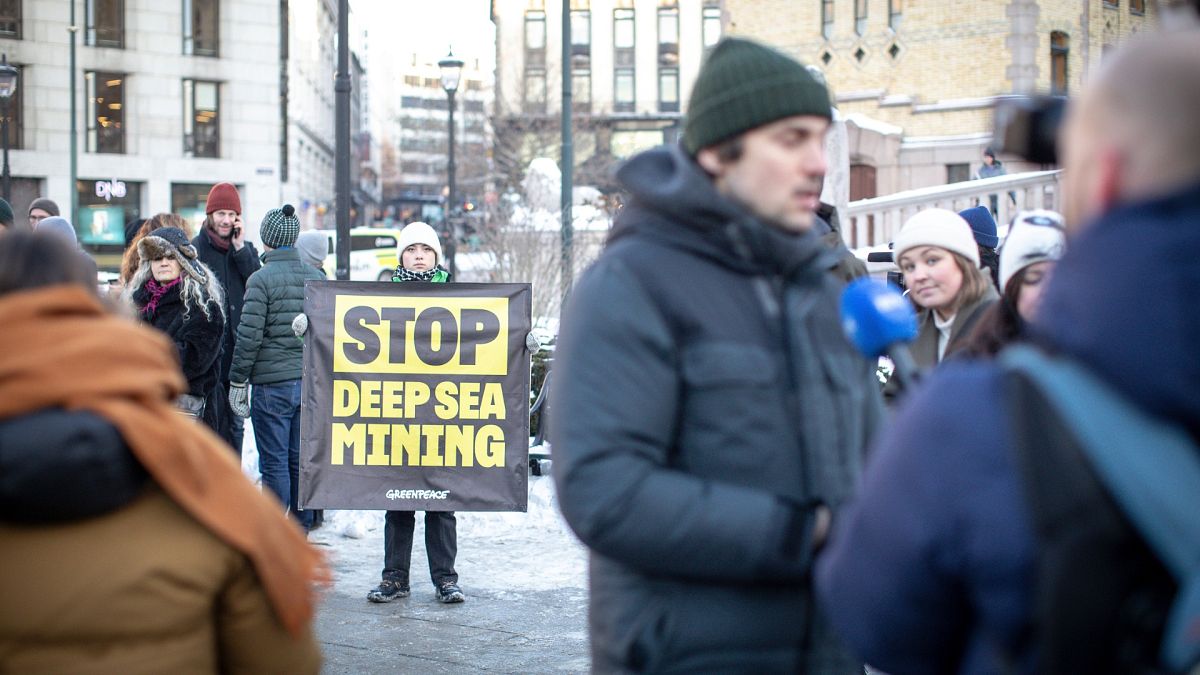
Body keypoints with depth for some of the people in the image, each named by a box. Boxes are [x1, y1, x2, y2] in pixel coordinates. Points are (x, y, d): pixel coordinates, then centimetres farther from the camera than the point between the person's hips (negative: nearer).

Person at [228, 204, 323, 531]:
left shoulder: (262, 279, -10)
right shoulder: (317, 278, 8)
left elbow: (250, 336, -12)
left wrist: (237, 381, -3)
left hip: (272, 384, -6)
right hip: (311, 381, 6)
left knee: (274, 463, 0)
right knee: (301, 460, 12)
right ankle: (301, 530, 16)